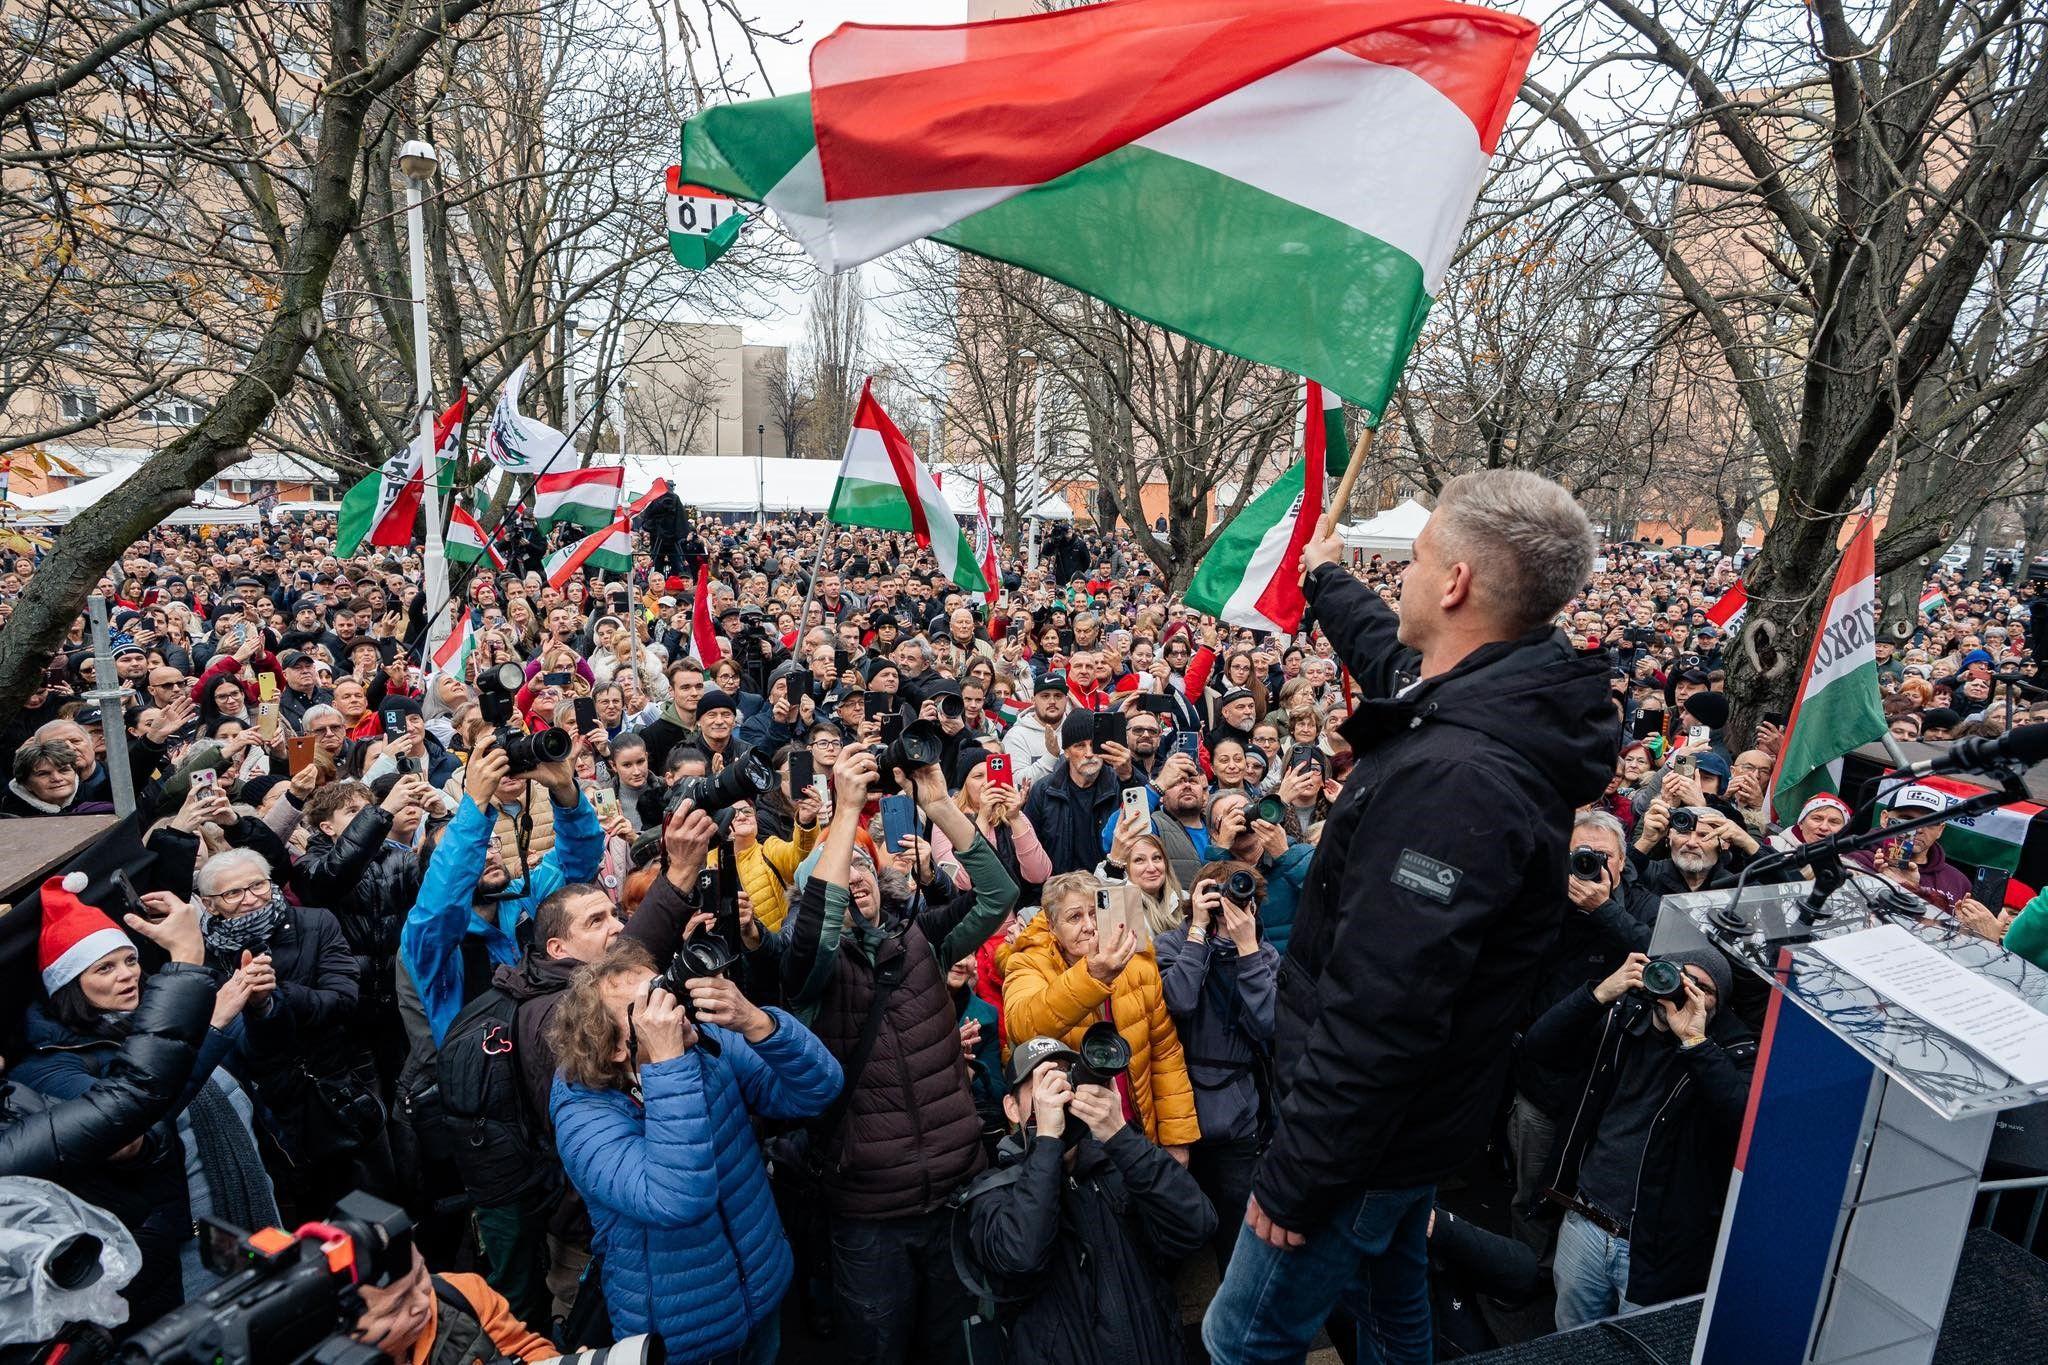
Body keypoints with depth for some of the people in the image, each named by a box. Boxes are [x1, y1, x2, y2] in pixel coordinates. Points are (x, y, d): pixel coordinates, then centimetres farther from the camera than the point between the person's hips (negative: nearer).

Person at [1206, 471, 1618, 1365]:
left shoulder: (1455, 780, -36)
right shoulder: (1502, 707, -4)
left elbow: (1379, 1014, -34)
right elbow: (1395, 657, 20)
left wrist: (1293, 1179, -22)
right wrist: (1327, 581, 36)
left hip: (1372, 1131, -9)